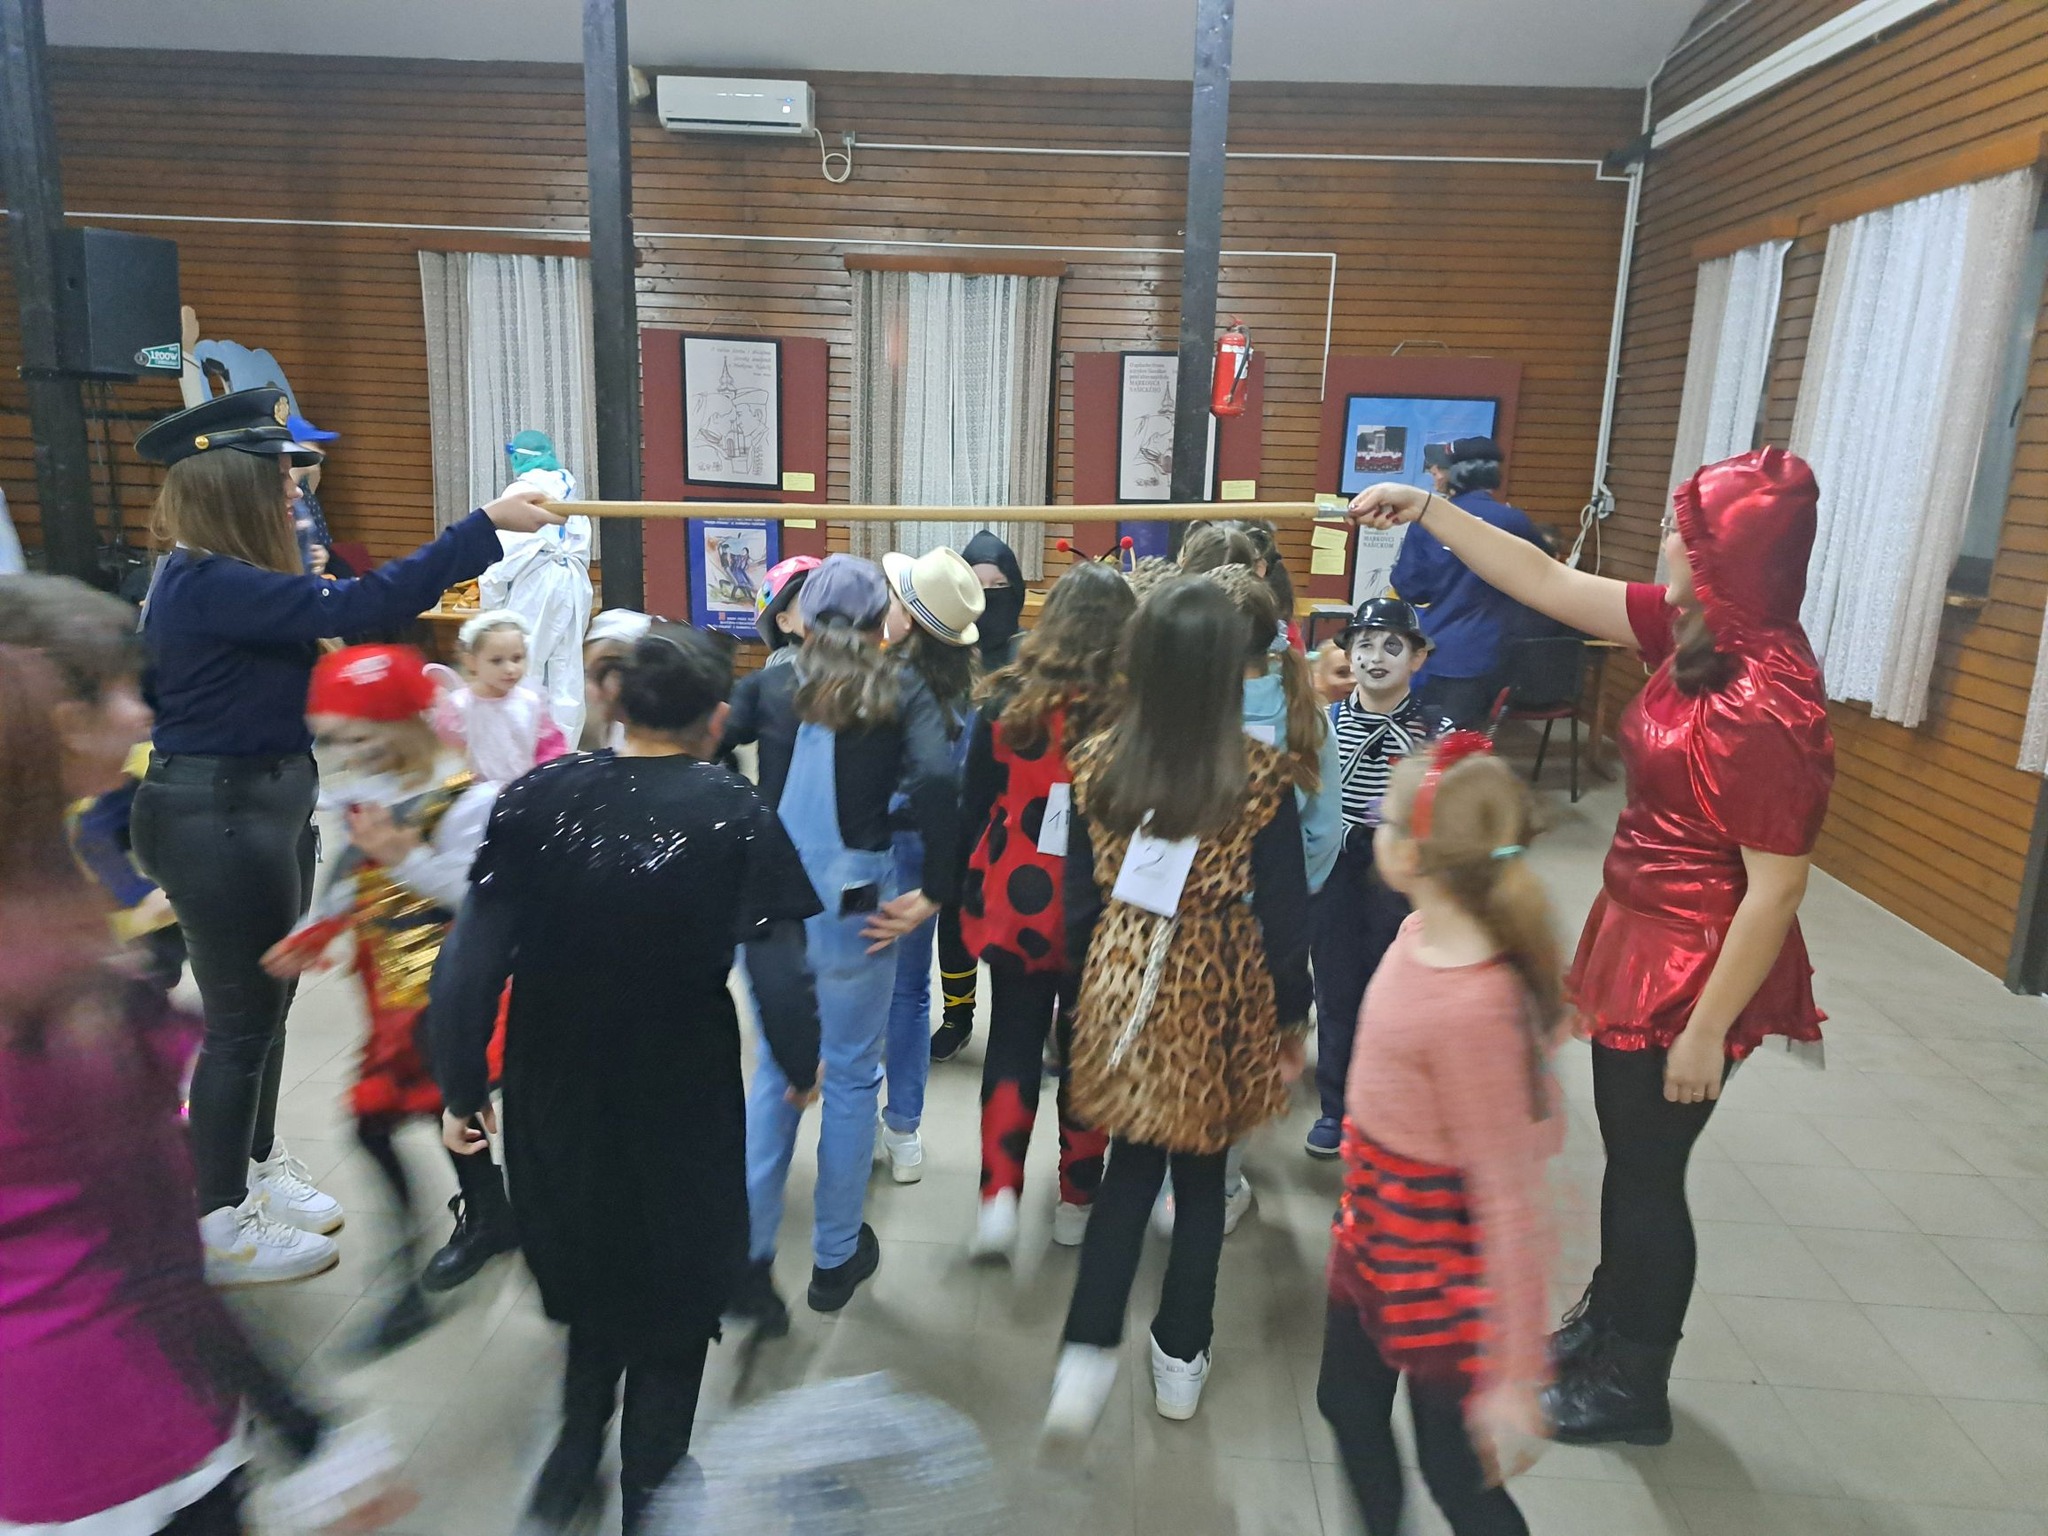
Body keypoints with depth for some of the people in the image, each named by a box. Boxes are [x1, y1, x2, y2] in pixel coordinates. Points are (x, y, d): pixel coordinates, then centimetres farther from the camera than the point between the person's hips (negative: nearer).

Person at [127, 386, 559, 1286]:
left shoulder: (215, 580, 9)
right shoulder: (209, 587, -23)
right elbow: (353, 607, -32)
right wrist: (486, 526, -31)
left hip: (259, 808, 10)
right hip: (218, 822, -10)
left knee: (266, 1002, 20)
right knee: (241, 1019, 3)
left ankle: (258, 1168, 38)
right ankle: (224, 1226, 20)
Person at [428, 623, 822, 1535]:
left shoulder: (537, 797, -9)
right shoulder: (736, 815, -14)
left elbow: (469, 962, -12)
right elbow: (778, 974, -19)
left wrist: (461, 1089, 1)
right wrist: (800, 1066, 0)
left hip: (554, 1097, 2)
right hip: (683, 1101, -2)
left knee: (592, 1274, 31)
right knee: (674, 1290, 23)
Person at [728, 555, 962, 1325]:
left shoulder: (774, 684, 5)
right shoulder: (901, 693, -6)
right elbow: (936, 782, -21)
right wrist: (934, 893, -14)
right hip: (854, 904, -3)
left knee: (776, 1070, 19)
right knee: (851, 1075, 14)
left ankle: (749, 1258, 17)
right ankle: (836, 1257, 29)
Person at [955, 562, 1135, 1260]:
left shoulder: (1008, 700, -8)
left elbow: (973, 808, 0)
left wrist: (970, 889, 12)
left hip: (1015, 900, 1)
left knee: (1012, 1045, 16)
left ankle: (1000, 1194, 6)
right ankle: (1076, 1201, 29)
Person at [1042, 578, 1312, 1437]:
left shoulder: (1098, 763, -6)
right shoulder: (1258, 775, -14)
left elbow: (1081, 896, 1)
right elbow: (1283, 911, -8)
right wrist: (1291, 1018, 4)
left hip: (1122, 992, 2)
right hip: (1216, 1001, -2)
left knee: (1129, 1170, 18)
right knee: (1201, 1176, 17)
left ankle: (1088, 1354, 9)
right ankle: (1181, 1358, 31)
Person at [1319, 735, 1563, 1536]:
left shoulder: (1475, 1009, -34)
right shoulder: (1421, 934, -8)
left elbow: (1510, 1200, -28)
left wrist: (1513, 1378, -21)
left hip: (1440, 1252, -8)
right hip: (1375, 1226, 8)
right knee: (1347, 1405, 26)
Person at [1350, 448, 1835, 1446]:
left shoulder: (1767, 703, -27)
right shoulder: (1693, 635, -1)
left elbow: (1777, 886, -24)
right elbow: (1545, 582, 5)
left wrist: (1707, 1029, -19)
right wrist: (1422, 507, 4)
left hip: (1692, 967, -8)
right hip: (1639, 939, 9)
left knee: (1649, 1170, 9)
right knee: (1627, 1151, 23)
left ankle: (1634, 1388, 31)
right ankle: (1606, 1320, 45)